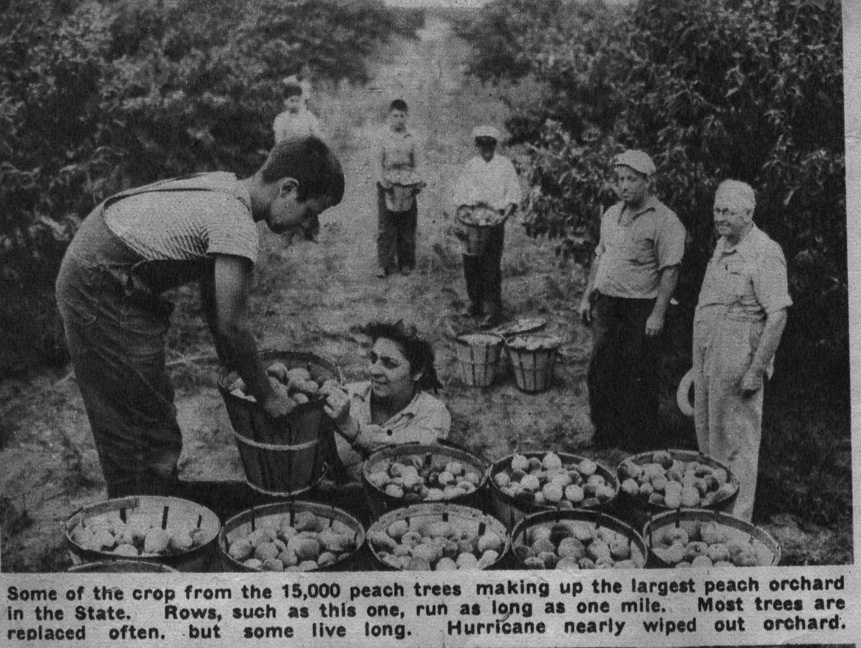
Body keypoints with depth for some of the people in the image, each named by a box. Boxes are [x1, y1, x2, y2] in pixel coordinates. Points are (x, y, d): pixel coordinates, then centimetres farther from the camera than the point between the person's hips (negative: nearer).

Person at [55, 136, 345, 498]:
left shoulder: (225, 187, 7)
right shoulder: (238, 226, -23)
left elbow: (213, 300, 14)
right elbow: (231, 325, -19)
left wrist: (236, 369, 16)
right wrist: (266, 394, -6)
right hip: (101, 293, -10)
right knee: (149, 438, -3)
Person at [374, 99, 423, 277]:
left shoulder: (411, 139, 6)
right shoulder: (383, 137, -1)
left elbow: (416, 164, 8)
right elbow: (378, 161, -5)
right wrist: (383, 179, -20)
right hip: (387, 184, -2)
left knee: (407, 226, 6)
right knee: (385, 226, -4)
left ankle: (406, 263, 18)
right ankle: (384, 264, 0)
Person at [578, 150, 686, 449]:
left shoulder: (664, 220, -10)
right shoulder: (611, 214, 12)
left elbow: (670, 271, -13)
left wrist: (658, 314, -17)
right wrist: (587, 297, 16)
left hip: (640, 309, -6)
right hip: (605, 304, 6)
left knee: (638, 380, 3)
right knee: (600, 374, 11)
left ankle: (639, 443, 17)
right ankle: (604, 433, 25)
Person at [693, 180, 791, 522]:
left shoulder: (764, 253, -16)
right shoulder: (722, 244, 11)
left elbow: (778, 316, -19)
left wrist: (757, 369, -21)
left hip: (738, 360, -9)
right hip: (707, 355, 9)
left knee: (735, 442, 0)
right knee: (706, 433, 17)